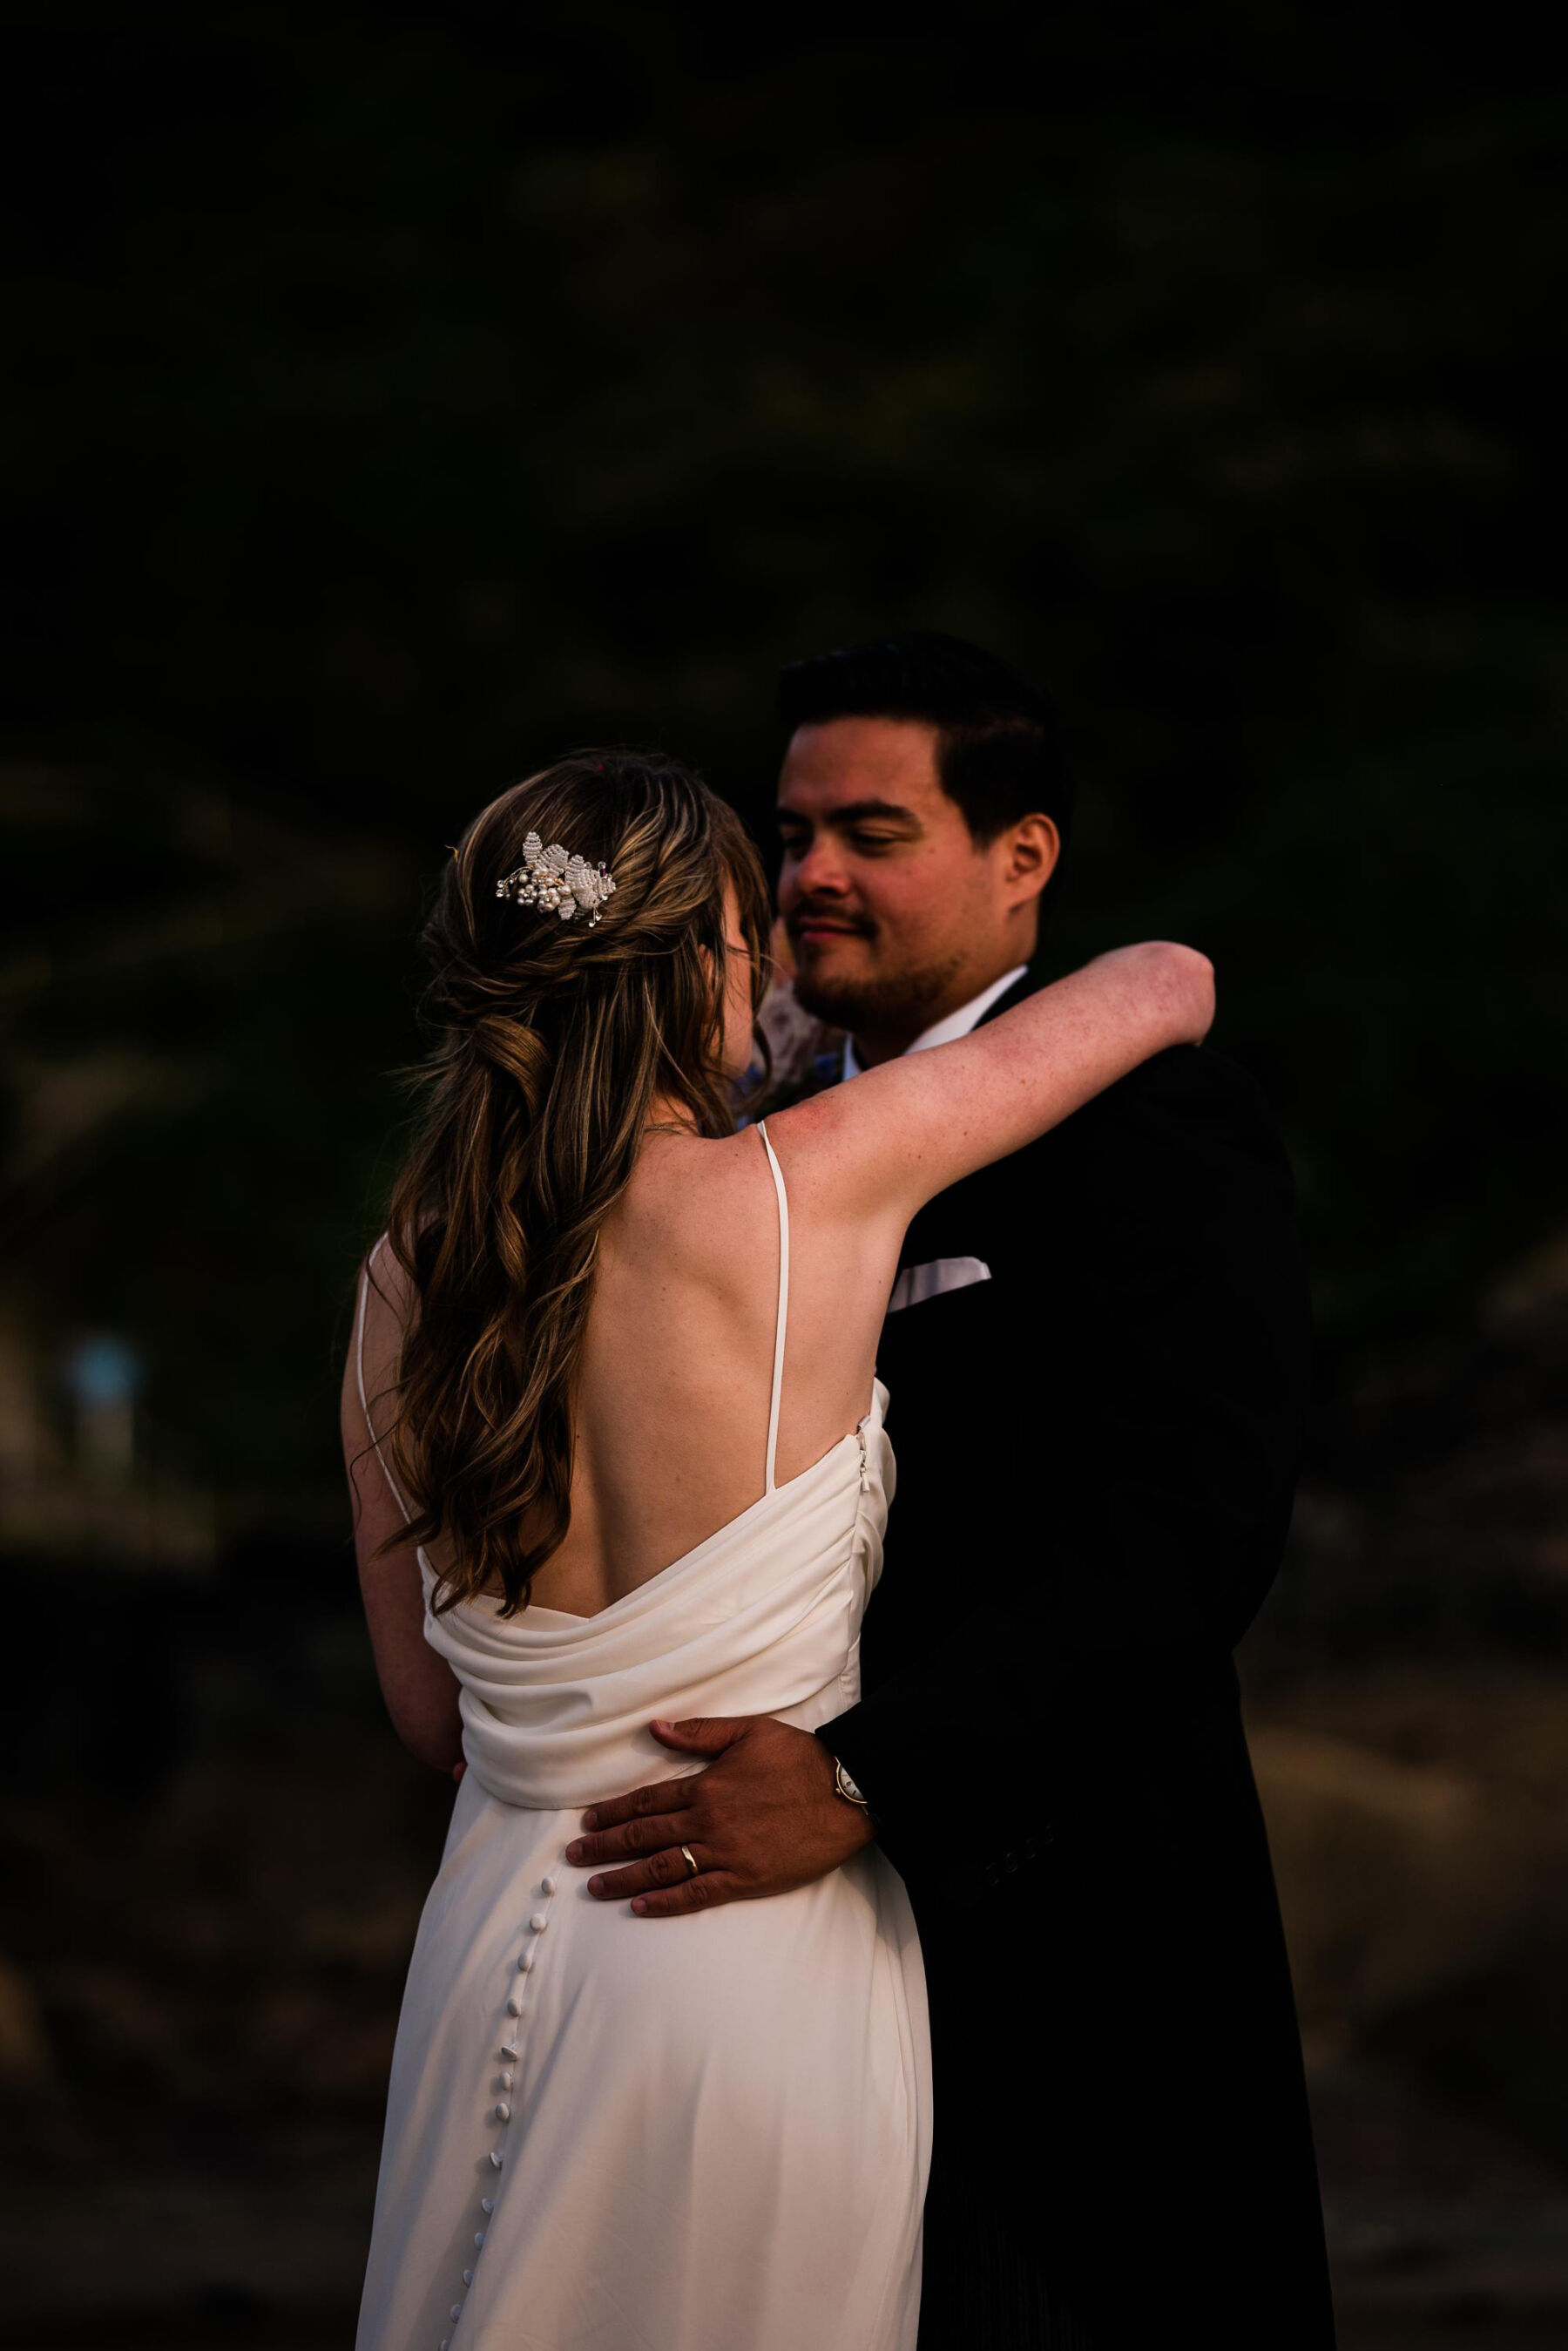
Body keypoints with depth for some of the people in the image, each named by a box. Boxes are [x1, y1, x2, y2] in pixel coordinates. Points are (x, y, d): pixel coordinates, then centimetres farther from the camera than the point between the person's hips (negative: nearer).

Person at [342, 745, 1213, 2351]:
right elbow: (1174, 982, -2)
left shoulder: (404, 1281, -3)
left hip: (498, 1941, 5)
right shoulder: (802, 1193, -16)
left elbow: (427, 1709, 8)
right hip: (763, 1976, -5)